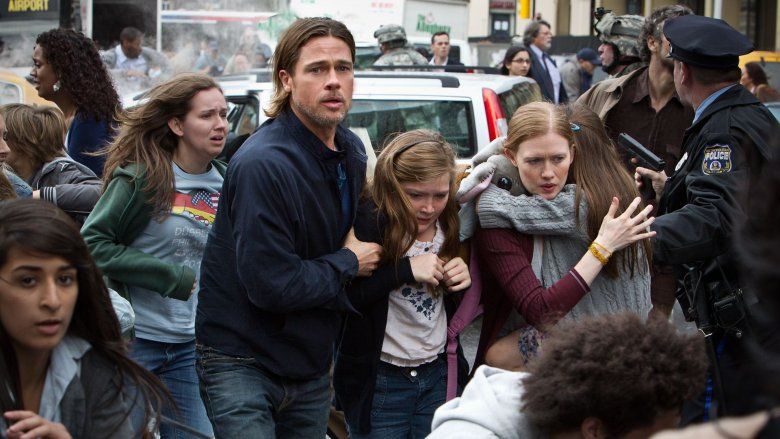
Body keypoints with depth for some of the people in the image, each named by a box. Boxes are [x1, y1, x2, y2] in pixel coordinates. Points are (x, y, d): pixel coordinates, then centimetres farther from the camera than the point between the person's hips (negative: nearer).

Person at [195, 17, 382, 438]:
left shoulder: (352, 151, 3)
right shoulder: (263, 163, -24)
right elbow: (271, 285, -25)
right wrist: (348, 263, -12)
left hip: (310, 365, 8)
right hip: (242, 365, -8)